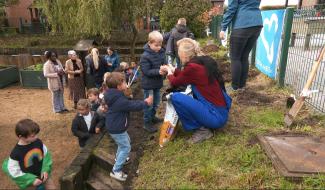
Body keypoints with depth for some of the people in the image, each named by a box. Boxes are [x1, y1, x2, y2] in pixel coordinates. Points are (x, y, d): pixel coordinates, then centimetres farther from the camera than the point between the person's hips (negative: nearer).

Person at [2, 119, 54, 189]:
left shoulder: (38, 142, -14)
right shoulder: (16, 153, -23)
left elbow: (46, 155, -1)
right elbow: (14, 172, -16)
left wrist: (46, 170, -12)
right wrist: (31, 180, -19)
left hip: (43, 175, 3)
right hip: (28, 182, -3)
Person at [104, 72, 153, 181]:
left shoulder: (115, 96, 2)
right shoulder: (119, 100, -30)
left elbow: (130, 103, 11)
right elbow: (133, 106, -23)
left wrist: (143, 102, 7)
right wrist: (146, 103, -7)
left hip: (115, 126, 10)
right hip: (116, 129, -10)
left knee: (126, 141, 30)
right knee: (125, 148, 1)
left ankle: (119, 158, 50)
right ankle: (116, 171, 10)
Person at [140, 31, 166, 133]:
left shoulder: (161, 52, -1)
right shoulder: (145, 56, -20)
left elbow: (164, 63, 7)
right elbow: (147, 71, -22)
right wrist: (159, 71, -31)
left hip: (158, 83, 7)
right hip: (148, 84, -6)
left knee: (156, 103, 21)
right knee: (149, 104, 4)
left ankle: (152, 117, 42)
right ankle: (147, 123, 19)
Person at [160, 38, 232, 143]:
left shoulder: (192, 67, -20)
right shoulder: (205, 61, 4)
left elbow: (175, 83, -1)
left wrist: (169, 73, 19)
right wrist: (173, 70, 28)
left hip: (216, 116, -9)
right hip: (223, 111, 9)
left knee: (175, 97, -16)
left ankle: (202, 129, -1)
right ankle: (203, 125, 17)